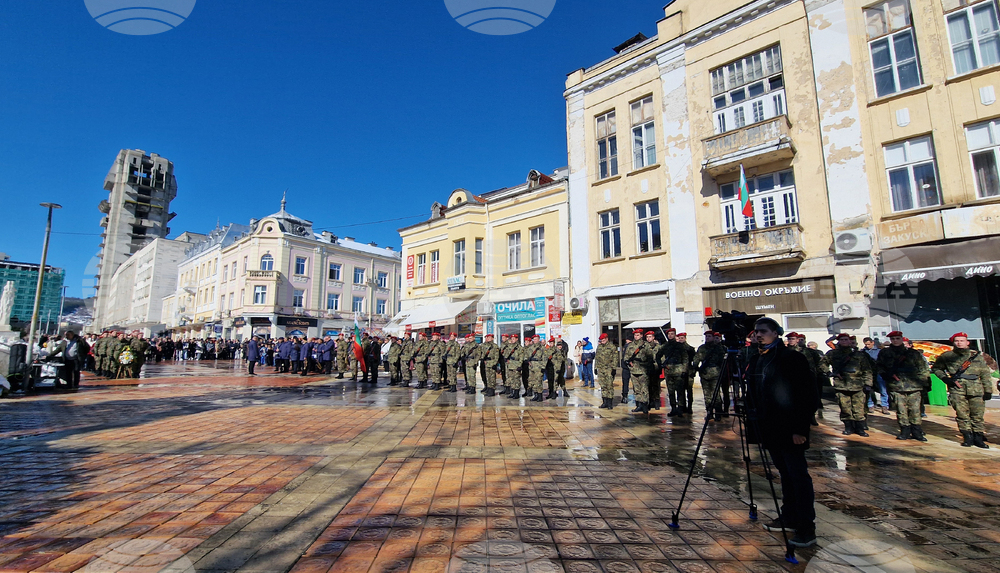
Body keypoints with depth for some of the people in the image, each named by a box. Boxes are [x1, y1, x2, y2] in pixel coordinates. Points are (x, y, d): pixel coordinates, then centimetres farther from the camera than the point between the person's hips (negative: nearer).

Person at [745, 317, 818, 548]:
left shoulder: (791, 358, -12)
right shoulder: (755, 360, 10)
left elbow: (808, 395, -14)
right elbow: (753, 394, 17)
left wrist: (800, 428, -17)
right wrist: (754, 422, 14)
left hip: (789, 430, -7)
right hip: (770, 429, 7)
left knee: (798, 475, -1)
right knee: (785, 474, 16)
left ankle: (807, 528, 7)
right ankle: (789, 518, 26)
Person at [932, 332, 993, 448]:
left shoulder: (977, 356, 12)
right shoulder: (947, 356, 7)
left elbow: (985, 374, 14)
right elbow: (936, 368, 15)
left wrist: (988, 390, 8)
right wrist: (945, 378, -1)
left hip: (976, 389, 2)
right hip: (957, 389, -2)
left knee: (978, 415, 4)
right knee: (962, 414, -2)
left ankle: (978, 438, 13)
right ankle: (967, 437, 6)